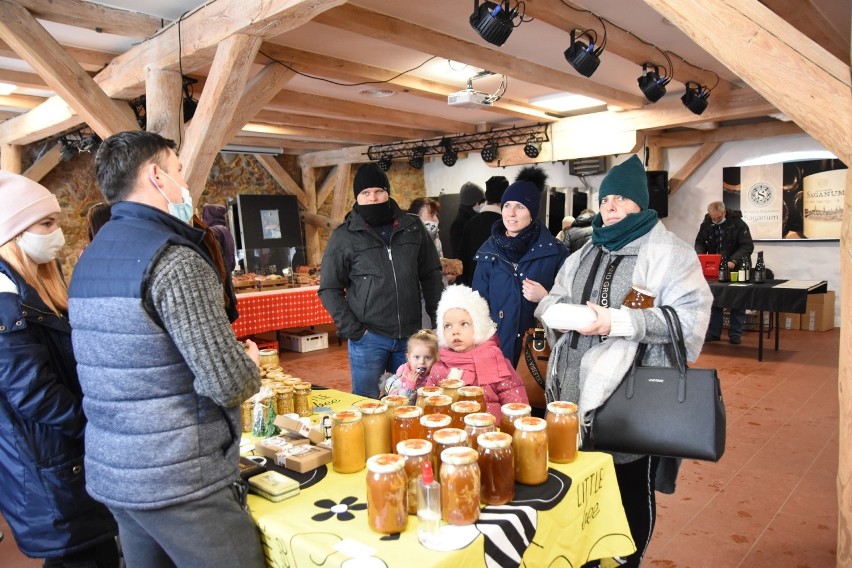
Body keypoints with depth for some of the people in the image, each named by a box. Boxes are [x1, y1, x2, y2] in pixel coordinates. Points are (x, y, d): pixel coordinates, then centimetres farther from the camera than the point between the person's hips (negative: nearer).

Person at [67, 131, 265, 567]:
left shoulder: (91, 258, 9)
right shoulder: (173, 260, -19)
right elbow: (229, 383, -24)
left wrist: (229, 357, 13)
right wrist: (249, 363, -2)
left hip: (112, 472, 9)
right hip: (180, 480, -9)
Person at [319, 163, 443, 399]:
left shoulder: (413, 227, 5)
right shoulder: (344, 235, -1)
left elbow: (431, 275, 10)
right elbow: (329, 288, 0)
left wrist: (439, 319, 4)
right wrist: (349, 327, -10)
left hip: (410, 335, 3)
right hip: (368, 337, -2)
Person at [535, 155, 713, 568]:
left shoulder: (669, 253, -4)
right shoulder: (586, 253, 16)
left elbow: (690, 317, -15)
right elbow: (553, 298, 17)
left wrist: (618, 322, -23)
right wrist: (559, 309, -8)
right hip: (580, 385, 6)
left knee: (632, 484, 8)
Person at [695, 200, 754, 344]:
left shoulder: (738, 223, -13)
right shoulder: (706, 224, -2)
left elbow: (748, 246, -16)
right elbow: (700, 243, 6)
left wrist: (734, 261, -30)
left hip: (735, 268, -3)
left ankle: (735, 334, 11)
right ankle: (713, 332, 15)